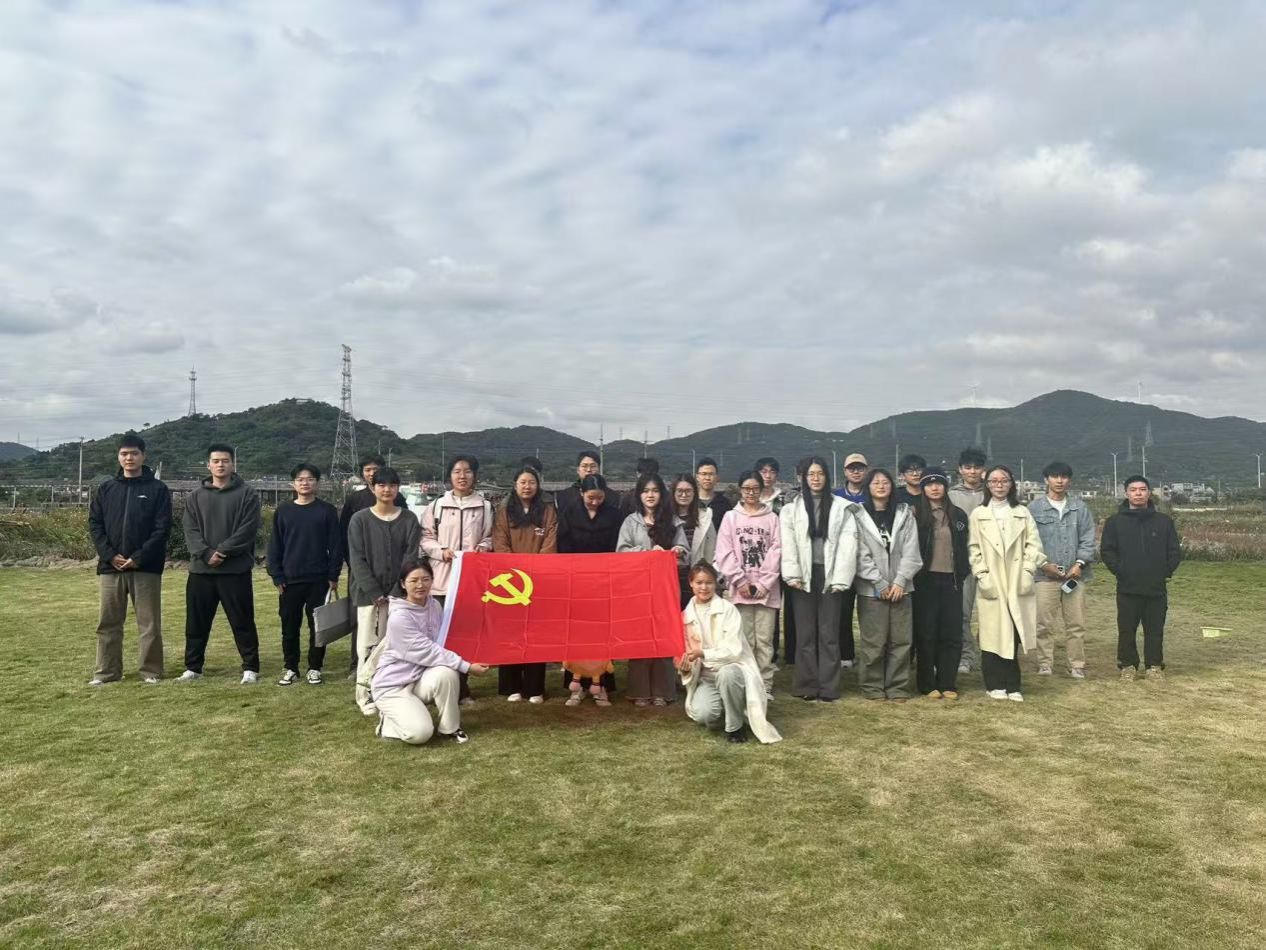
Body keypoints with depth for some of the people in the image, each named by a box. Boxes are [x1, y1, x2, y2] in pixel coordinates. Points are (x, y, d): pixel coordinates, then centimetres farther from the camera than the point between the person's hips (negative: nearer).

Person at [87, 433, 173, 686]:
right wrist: (109, 555, -8)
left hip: (146, 567, -3)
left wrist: (139, 558, -14)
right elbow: (94, 524, 6)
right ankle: (106, 672, 17)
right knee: (108, 623, 8)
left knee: (149, 623, 2)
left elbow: (163, 528, -5)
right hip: (110, 567, 3)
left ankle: (151, 671, 10)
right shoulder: (105, 489, 10)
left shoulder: (158, 489, 1)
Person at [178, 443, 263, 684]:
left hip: (236, 570, -3)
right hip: (201, 570, 4)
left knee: (243, 621, 1)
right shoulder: (195, 496, 11)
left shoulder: (247, 494, 0)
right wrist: (206, 554, -14)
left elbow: (247, 530, -8)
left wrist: (223, 551, -16)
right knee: (196, 622, 10)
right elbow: (190, 531, 2)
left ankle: (250, 668, 10)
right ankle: (193, 667, 23)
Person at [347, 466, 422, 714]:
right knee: (369, 644, -2)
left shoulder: (408, 520, 6)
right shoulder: (360, 520, 1)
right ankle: (366, 694, 5)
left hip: (399, 593, 2)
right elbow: (357, 560, -3)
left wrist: (397, 592, -9)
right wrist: (374, 593, -11)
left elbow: (410, 558, 1)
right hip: (369, 593, -1)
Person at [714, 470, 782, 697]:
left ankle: (765, 686, 8)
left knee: (764, 640, 1)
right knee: (744, 640, 0)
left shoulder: (771, 518, 8)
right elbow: (725, 553, 1)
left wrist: (764, 583, -8)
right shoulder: (730, 517, 8)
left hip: (766, 589, 0)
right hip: (740, 589, 0)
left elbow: (776, 552, 1)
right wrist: (740, 581, -8)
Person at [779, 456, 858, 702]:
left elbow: (847, 545, -1)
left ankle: (828, 688, 8)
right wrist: (792, 576, -12)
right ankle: (807, 687, 10)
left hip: (829, 576, 0)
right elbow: (788, 544, -2)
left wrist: (840, 579, -8)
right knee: (806, 633, 4)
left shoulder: (840, 507, 6)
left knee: (829, 633, 3)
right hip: (804, 576, 0)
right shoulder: (791, 508, 5)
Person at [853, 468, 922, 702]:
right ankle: (873, 687, 10)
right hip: (871, 588, -2)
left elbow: (910, 551, 2)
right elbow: (861, 555, -4)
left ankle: (897, 687, 12)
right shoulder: (860, 516, 1)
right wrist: (880, 583, -9)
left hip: (900, 586, 2)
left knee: (901, 639, 3)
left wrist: (900, 581, -8)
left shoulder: (905, 514, 9)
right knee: (873, 641, -1)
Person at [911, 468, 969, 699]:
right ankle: (927, 684, 9)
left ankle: (947, 683, 12)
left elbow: (963, 548, 15)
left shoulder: (958, 515, 10)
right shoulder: (916, 514, -2)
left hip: (951, 580, 3)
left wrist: (963, 571, 6)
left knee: (952, 633, 3)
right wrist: (914, 573, -9)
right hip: (926, 580, -3)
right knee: (926, 633, 1)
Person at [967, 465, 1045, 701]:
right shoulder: (978, 515, 7)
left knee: (1013, 635, 0)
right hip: (991, 585, -1)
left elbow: (1033, 545, 7)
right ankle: (995, 685, 8)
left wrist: (1027, 572, -4)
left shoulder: (1022, 513, 12)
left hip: (1017, 584, 1)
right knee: (993, 635, -2)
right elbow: (974, 549, 3)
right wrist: (982, 576, -7)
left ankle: (1012, 686, 10)